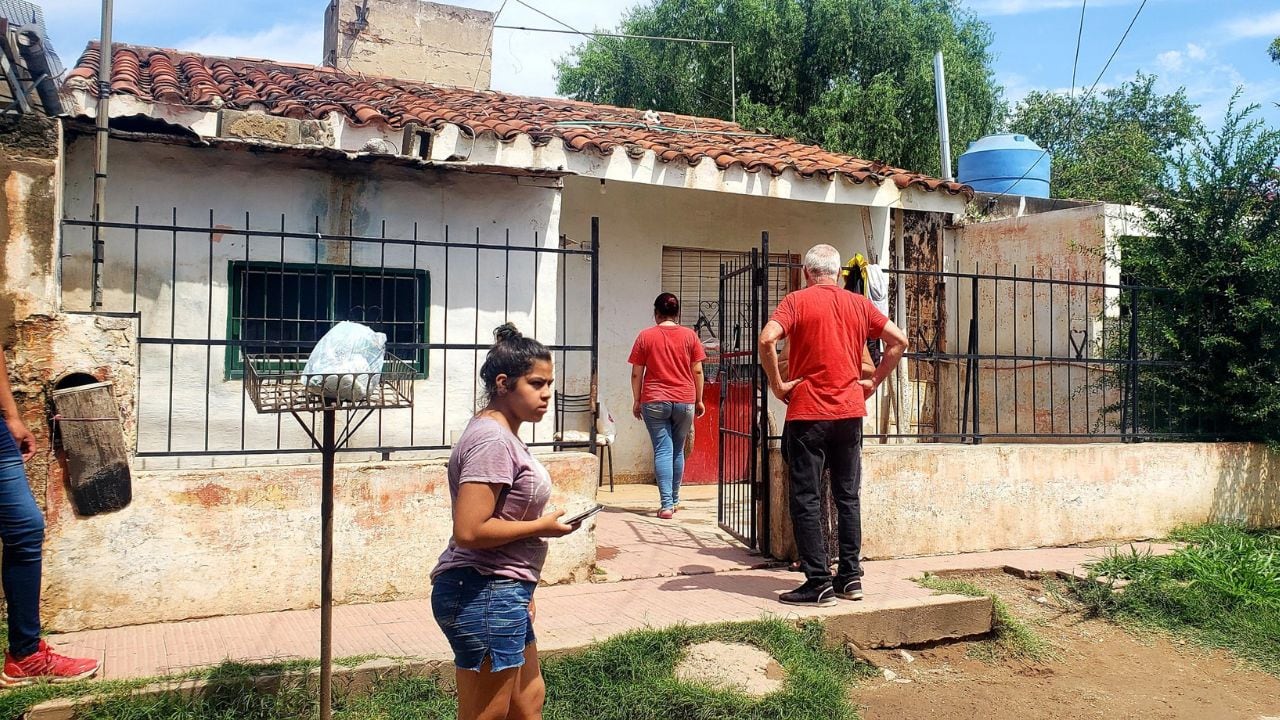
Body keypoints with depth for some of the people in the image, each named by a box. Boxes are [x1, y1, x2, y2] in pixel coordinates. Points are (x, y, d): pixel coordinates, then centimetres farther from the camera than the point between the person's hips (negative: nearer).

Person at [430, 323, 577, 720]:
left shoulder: (504, 435, 12)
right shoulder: (492, 441, -20)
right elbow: (469, 531, -27)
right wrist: (541, 526, -16)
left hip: (502, 594, 11)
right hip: (483, 595, -11)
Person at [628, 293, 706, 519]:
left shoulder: (645, 336, -1)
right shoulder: (689, 335, 2)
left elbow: (636, 373, 0)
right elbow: (697, 371, 2)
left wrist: (636, 401, 9)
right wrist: (699, 400, 11)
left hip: (654, 401, -2)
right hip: (684, 401, 2)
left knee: (663, 451, -2)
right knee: (678, 451, 15)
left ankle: (666, 504, -9)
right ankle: (674, 500, 26)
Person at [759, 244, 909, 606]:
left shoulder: (796, 301, -3)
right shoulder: (859, 304, 9)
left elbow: (767, 339, -20)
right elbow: (899, 341, 8)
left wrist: (777, 384, -10)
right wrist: (873, 381, 11)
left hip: (808, 413, -4)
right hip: (850, 412, 4)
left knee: (806, 499, 1)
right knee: (848, 497, 12)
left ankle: (818, 583, 0)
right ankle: (850, 576, 15)